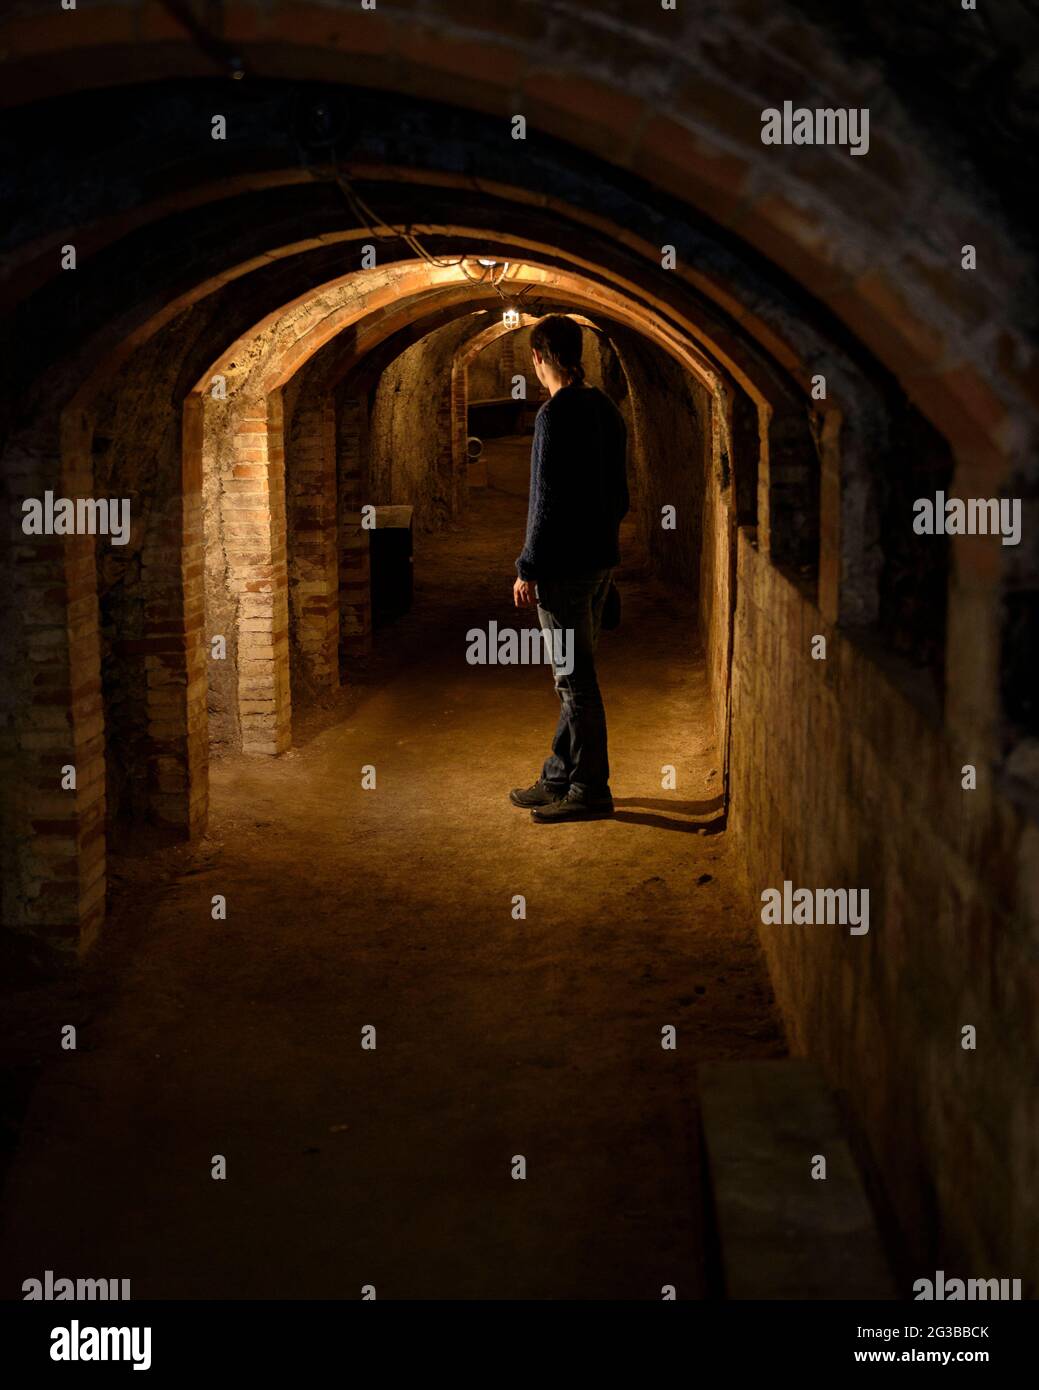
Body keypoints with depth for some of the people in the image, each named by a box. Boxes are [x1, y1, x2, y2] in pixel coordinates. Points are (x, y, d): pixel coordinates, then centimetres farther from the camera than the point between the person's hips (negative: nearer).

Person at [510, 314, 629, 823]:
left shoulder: (556, 414, -16)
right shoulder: (606, 410, 11)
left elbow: (548, 500, -19)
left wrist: (528, 569, -15)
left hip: (564, 566, -9)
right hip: (600, 560, 9)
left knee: (574, 676, -3)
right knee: (575, 675, 15)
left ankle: (590, 790, 2)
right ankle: (558, 779, 24)